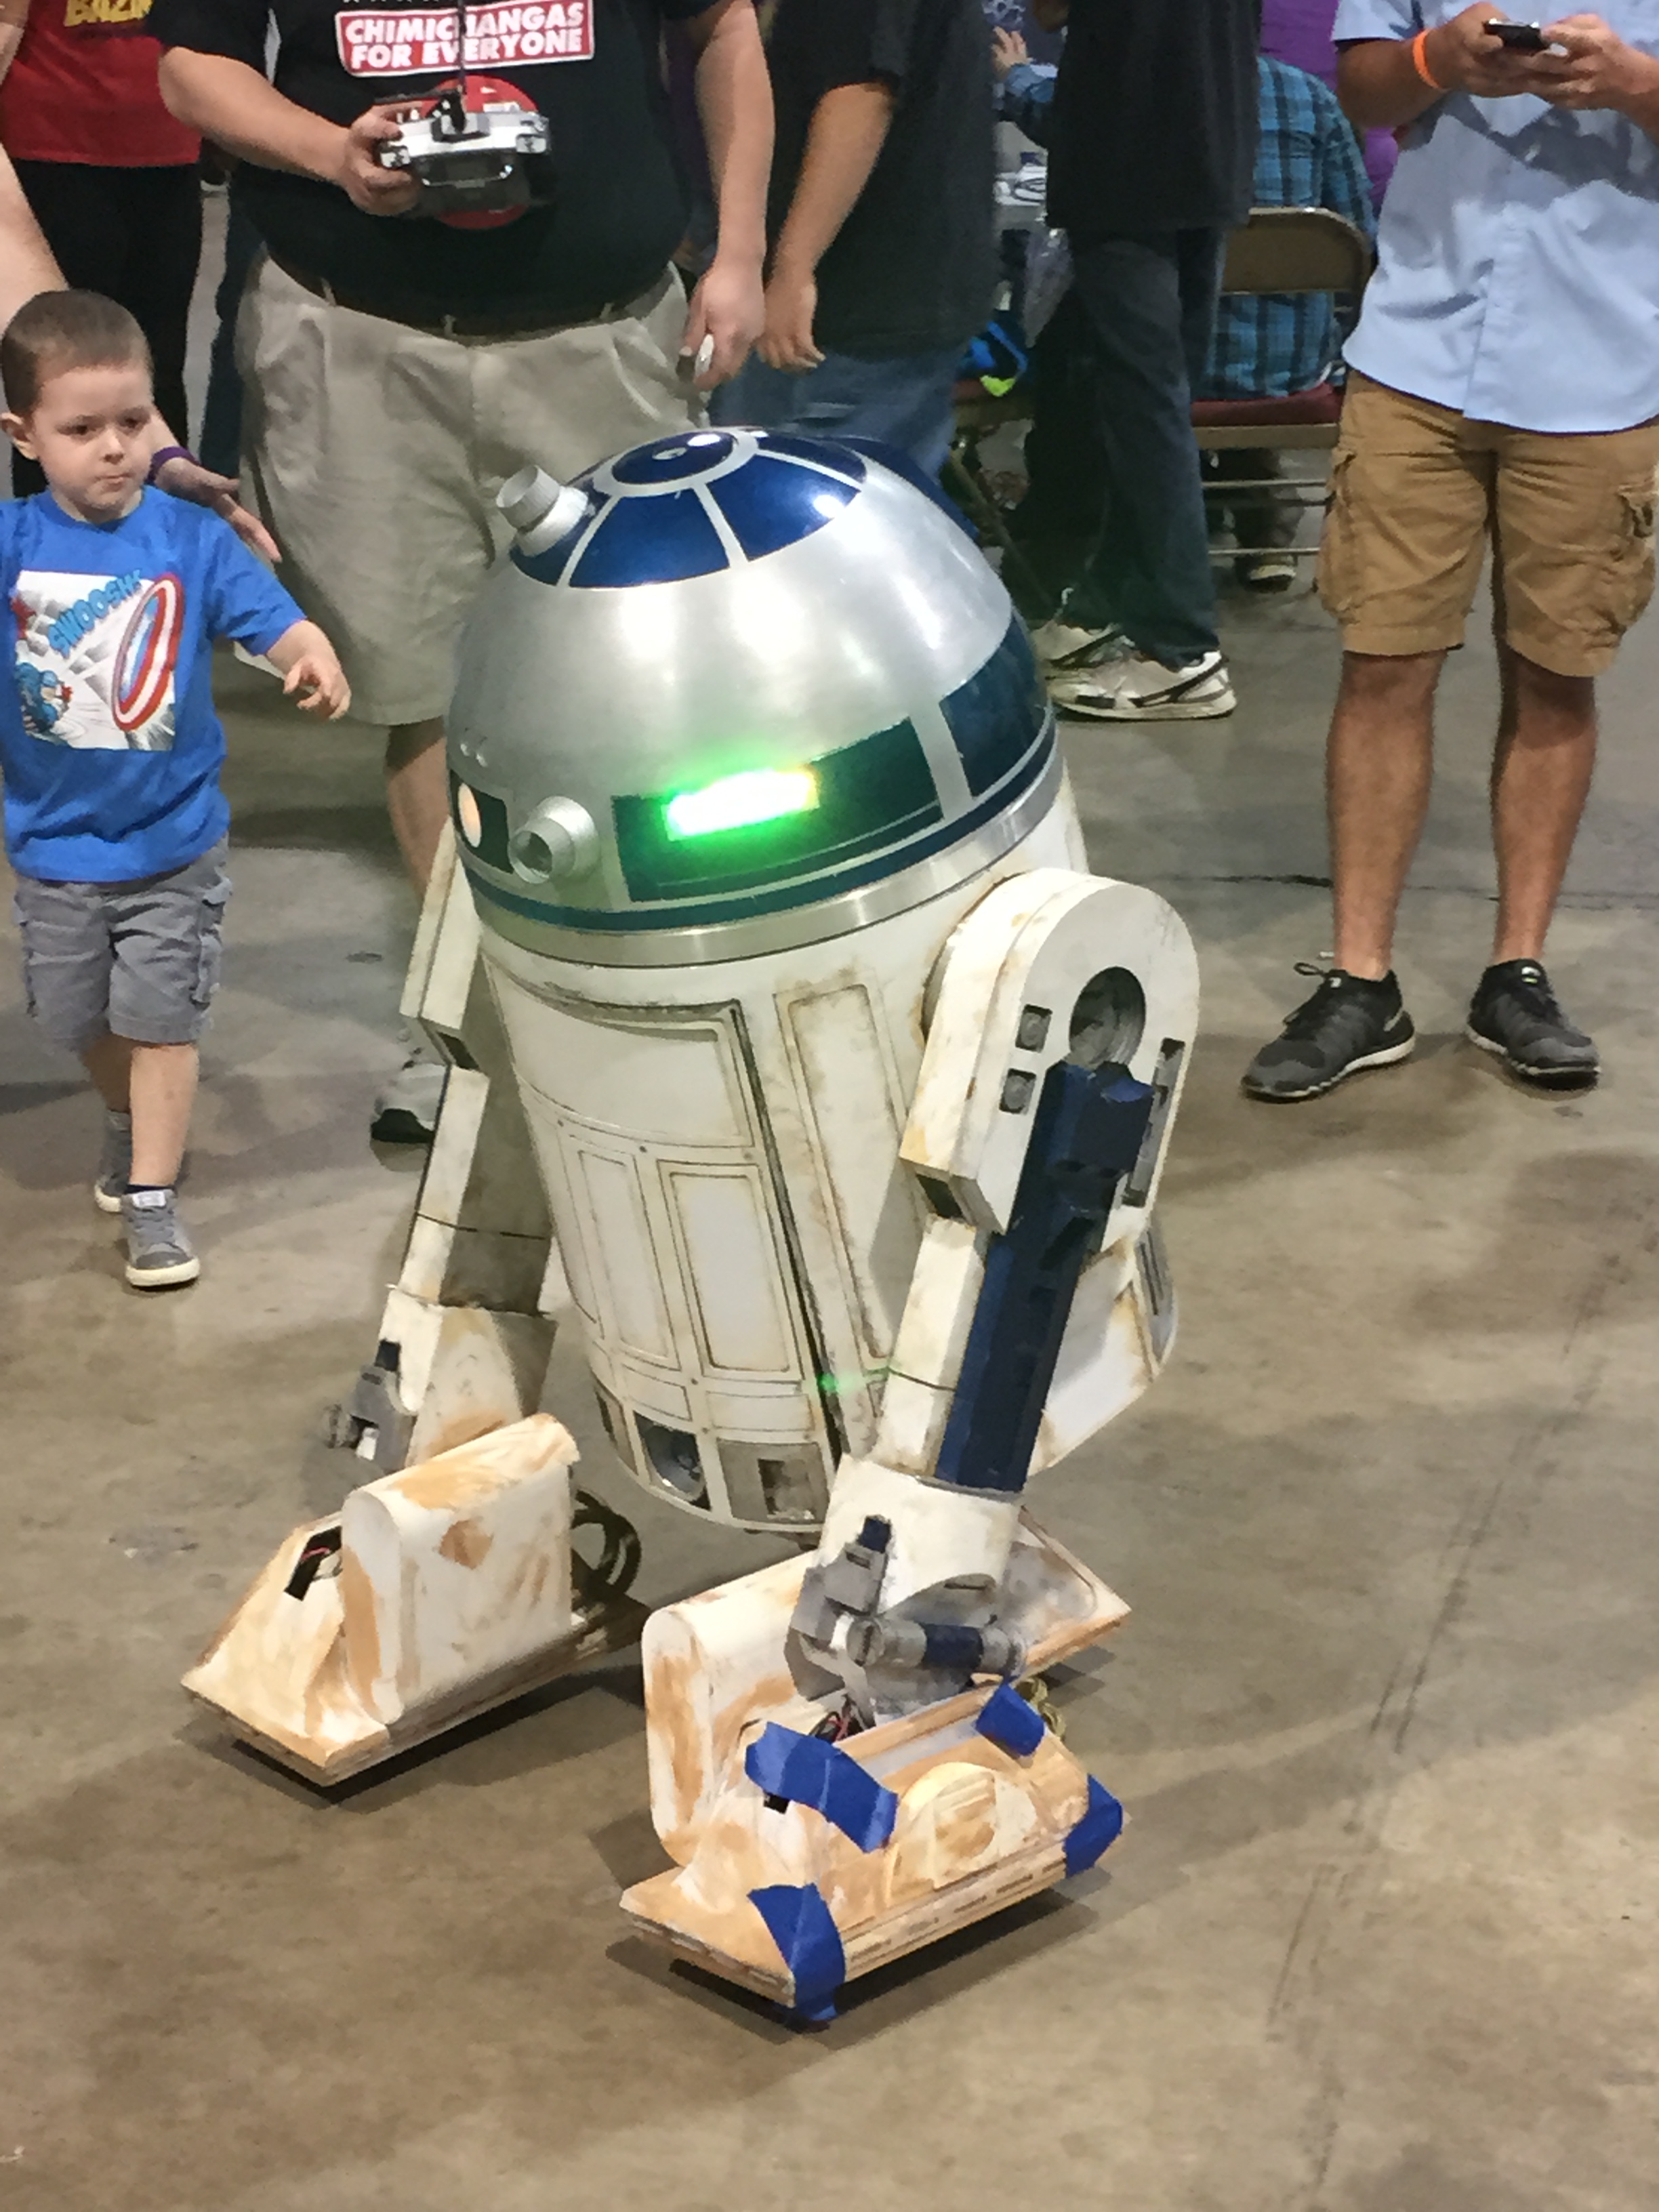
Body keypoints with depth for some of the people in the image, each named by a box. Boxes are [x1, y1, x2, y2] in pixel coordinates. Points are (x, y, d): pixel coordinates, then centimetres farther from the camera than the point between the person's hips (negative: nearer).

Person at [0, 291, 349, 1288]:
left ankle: (152, 1199, 13)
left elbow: (276, 619, -19)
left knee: (161, 1020, 1)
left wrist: (312, 654, -41)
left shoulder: (193, 539, -13)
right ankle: (130, 1121, 48)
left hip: (174, 841, -2)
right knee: (82, 1021, 20)